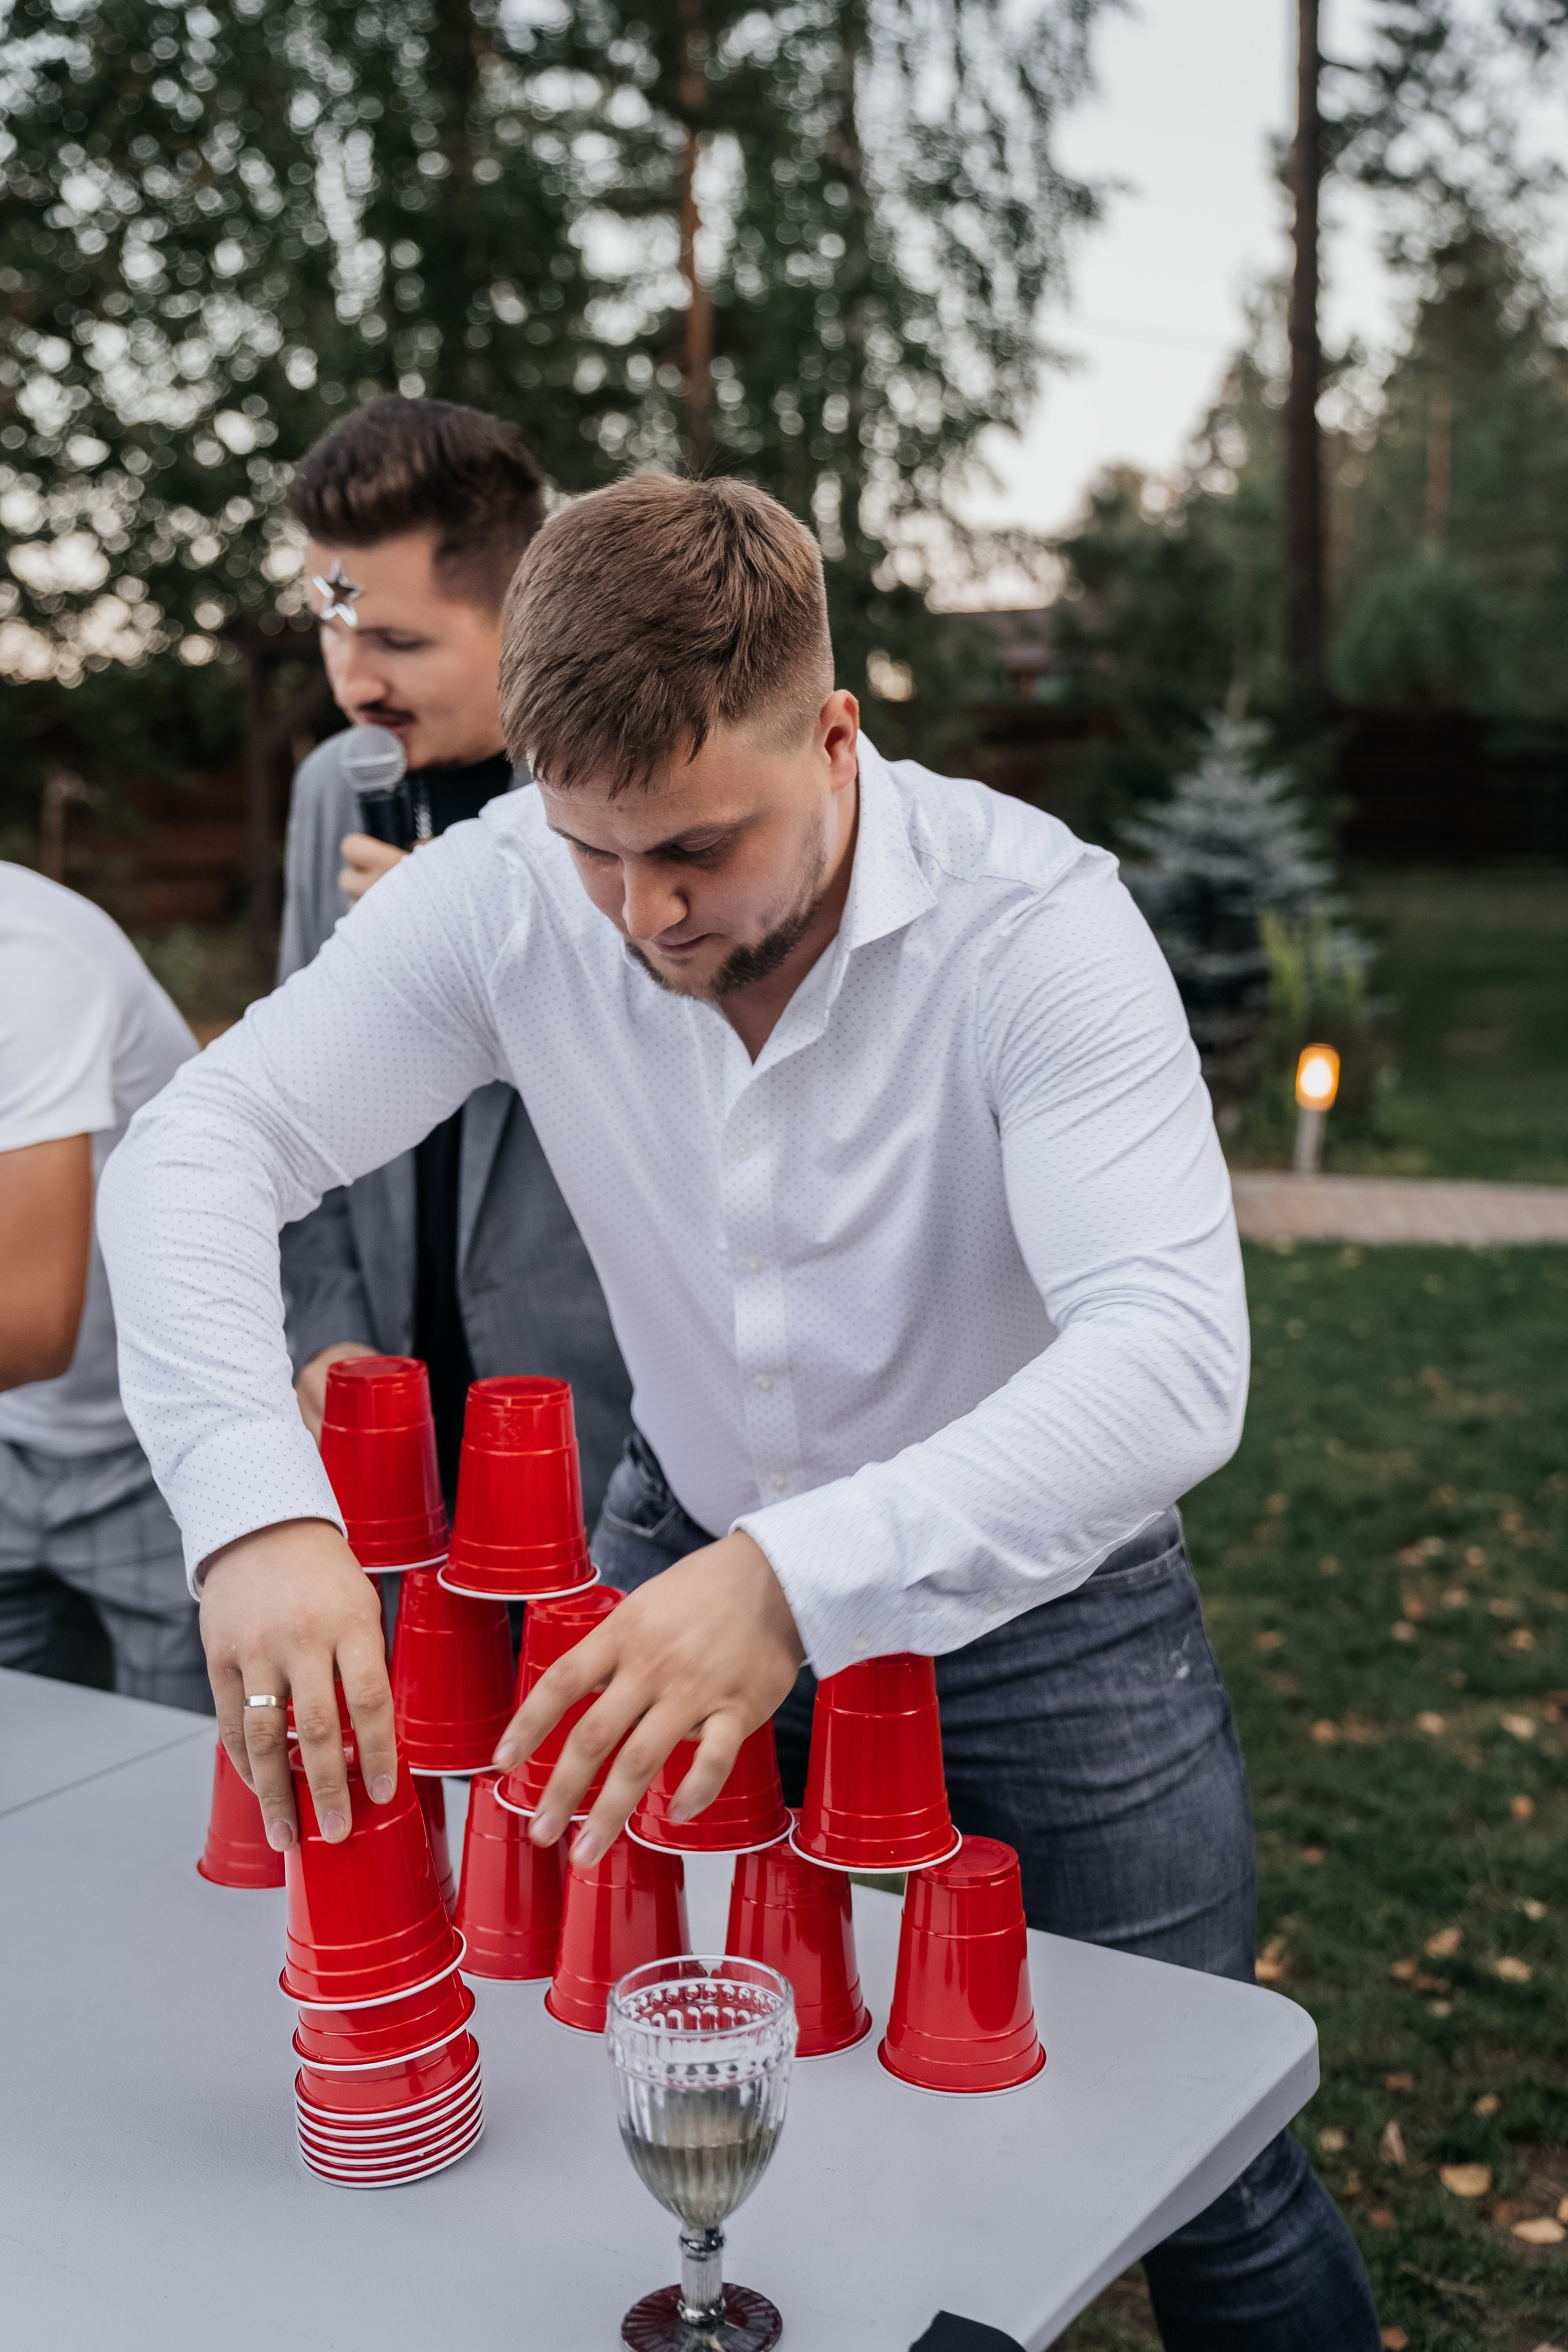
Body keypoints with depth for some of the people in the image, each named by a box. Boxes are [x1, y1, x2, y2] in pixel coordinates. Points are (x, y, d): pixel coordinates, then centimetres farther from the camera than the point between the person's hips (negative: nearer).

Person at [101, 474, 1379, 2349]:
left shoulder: (1035, 922, -27)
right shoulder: (506, 893, -17)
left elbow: (1172, 1359, -37)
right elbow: (197, 1149, -21)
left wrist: (807, 1582, -51)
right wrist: (254, 1502, -40)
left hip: (1032, 1594, -2)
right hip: (692, 1551, 3)